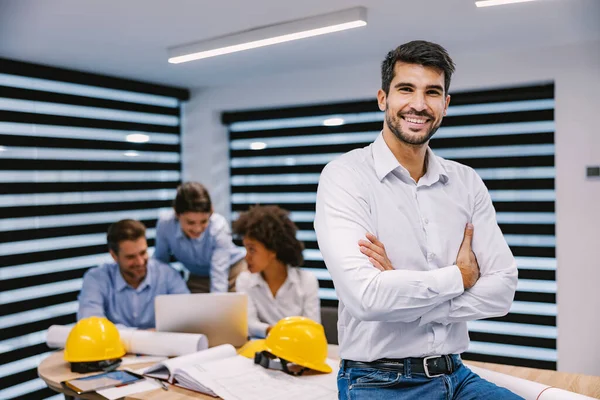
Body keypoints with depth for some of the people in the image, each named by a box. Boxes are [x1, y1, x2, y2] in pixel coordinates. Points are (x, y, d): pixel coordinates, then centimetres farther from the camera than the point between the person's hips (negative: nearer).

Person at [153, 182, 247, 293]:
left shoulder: (219, 226, -30)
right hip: (197, 278, 2)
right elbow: (159, 260, -3)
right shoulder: (165, 225, -23)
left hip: (233, 270, -2)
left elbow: (219, 274, -34)